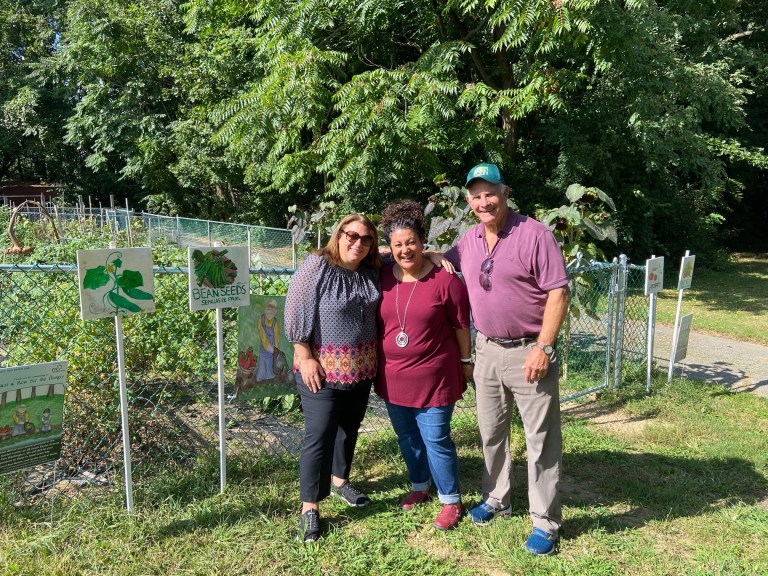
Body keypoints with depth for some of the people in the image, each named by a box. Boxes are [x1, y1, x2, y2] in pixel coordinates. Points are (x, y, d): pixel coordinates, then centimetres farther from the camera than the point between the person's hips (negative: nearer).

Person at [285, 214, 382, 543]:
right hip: (323, 367, -6)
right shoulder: (316, 267, -14)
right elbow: (296, 313, -14)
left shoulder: (371, 272, 2)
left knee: (349, 428, 19)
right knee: (319, 435, -3)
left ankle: (339, 480, 41)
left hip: (361, 366, 6)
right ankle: (309, 507, 9)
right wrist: (305, 357, -16)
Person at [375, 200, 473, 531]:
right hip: (393, 377, 5)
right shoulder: (382, 277, -2)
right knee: (407, 438, 19)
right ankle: (419, 486, 42)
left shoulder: (445, 280, -15)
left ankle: (451, 501, 21)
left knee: (436, 440, 2)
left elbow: (461, 326, -5)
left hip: (433, 377, -5)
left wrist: (466, 362, 2)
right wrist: (376, 365, 12)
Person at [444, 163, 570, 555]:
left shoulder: (535, 235, -14)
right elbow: (445, 261, 26)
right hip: (487, 350, 6)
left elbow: (558, 294, -16)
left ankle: (545, 523, 16)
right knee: (491, 432, 18)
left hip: (529, 352, -6)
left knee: (541, 439, 3)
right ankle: (496, 499, 37)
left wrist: (543, 347, -21)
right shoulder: (468, 240, 5)